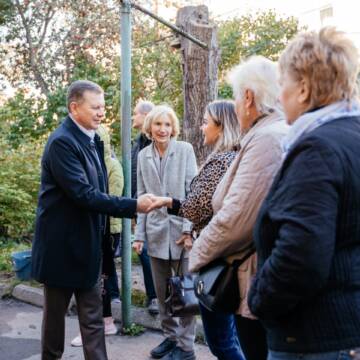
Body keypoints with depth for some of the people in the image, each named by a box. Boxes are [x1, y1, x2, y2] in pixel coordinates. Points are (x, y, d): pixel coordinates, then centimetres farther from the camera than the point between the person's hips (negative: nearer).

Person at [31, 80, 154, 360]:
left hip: (89, 243, 7)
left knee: (93, 316, 8)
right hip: (64, 244, -7)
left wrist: (103, 240, 15)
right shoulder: (62, 142, -18)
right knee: (56, 312, 12)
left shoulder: (93, 140, 9)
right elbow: (83, 194, -26)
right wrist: (133, 206, -26)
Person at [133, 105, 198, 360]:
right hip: (156, 231, 4)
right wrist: (140, 234, 5)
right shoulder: (143, 156, 8)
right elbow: (142, 196, 9)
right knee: (162, 291, 12)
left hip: (181, 228, -4)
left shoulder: (185, 149, -3)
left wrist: (189, 226, -12)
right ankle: (170, 336, 29)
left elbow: (193, 189, -6)